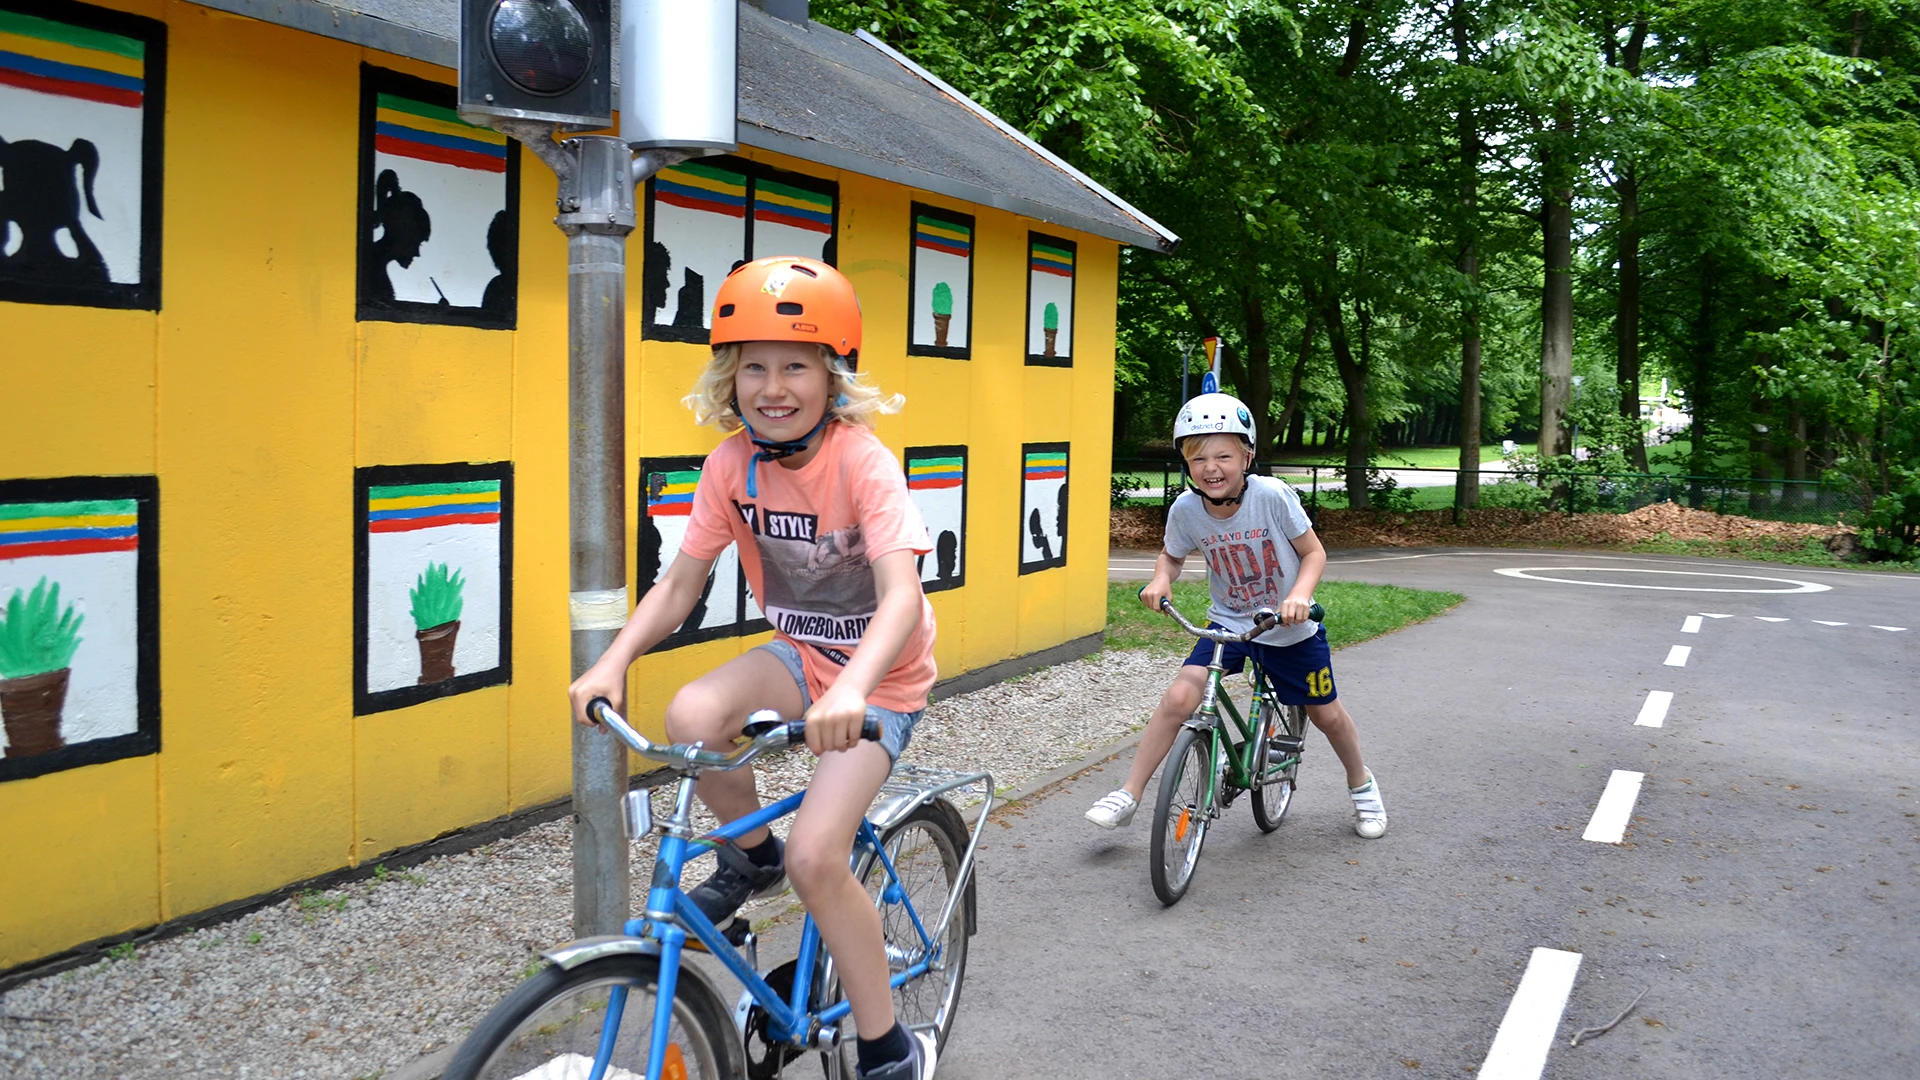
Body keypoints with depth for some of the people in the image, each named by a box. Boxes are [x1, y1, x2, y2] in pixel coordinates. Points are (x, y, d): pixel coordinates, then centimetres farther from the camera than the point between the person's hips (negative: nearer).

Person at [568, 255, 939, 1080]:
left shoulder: (864, 463, -24)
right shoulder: (731, 465, -9)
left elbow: (902, 596, -37)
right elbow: (679, 584, -6)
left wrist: (851, 689, -55)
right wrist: (612, 662, -24)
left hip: (880, 675, -5)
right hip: (798, 652, 5)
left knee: (815, 856, -19)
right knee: (690, 717, -26)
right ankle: (751, 857, 5)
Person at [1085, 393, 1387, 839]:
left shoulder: (1272, 495, -25)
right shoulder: (1185, 509, -16)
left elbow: (1314, 553, -14)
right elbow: (1172, 555, 5)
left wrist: (1299, 594, -31)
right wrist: (1161, 580, -16)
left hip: (1289, 627, -1)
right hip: (1229, 622, 1)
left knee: (1326, 713, 14)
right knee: (1179, 696, -19)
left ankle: (1361, 783, 44)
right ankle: (1128, 795, -9)